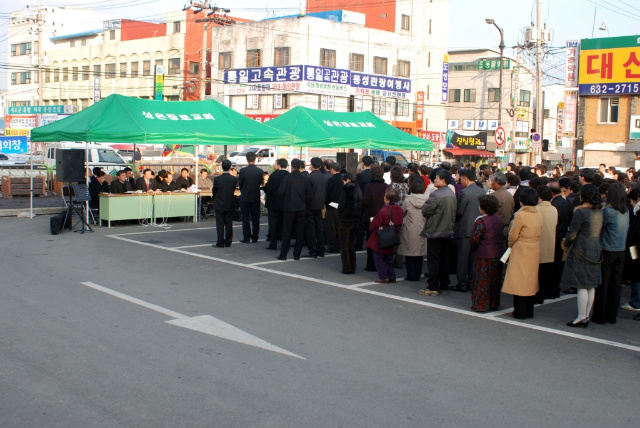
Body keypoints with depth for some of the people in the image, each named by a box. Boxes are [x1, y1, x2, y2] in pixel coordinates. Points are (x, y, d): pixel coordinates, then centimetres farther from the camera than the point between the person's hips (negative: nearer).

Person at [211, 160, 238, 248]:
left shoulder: (217, 179, -13)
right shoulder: (234, 179, -7)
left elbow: (214, 191, -3)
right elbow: (233, 190, 3)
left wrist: (214, 197, 19)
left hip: (219, 204, -2)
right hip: (230, 205, 2)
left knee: (220, 224, 3)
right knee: (229, 224, 9)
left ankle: (220, 242, 3)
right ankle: (228, 242, 13)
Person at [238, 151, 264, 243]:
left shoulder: (243, 171, -12)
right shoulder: (260, 171, -6)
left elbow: (239, 184, -3)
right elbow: (260, 183, 5)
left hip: (245, 197, -2)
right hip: (256, 198, 2)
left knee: (245, 218, 4)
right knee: (255, 218, 10)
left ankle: (246, 238, 3)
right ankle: (255, 237, 13)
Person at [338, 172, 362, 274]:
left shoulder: (345, 188, -12)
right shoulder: (358, 189, 8)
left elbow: (342, 204, -17)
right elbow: (361, 204, 7)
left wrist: (339, 214, 0)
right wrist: (359, 217, 9)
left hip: (345, 219, -6)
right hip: (356, 219, 6)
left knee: (344, 244, 2)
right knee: (352, 243, 15)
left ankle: (346, 268, 0)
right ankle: (352, 268, 15)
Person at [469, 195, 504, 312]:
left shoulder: (481, 221, -18)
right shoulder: (499, 219, 3)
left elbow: (473, 240, -15)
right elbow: (502, 236, 12)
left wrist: (473, 248, 4)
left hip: (484, 256, -7)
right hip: (498, 255, 7)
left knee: (481, 281, 3)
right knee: (494, 280, 16)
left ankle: (480, 305, 8)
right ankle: (494, 304, 24)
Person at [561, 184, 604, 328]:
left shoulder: (581, 211, -18)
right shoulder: (599, 211, 5)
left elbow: (572, 234, -16)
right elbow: (598, 232, 12)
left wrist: (566, 243, 4)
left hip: (581, 252, -7)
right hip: (595, 251, 8)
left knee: (582, 286, -2)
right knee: (591, 286, 11)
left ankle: (581, 317, 2)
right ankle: (586, 316, 18)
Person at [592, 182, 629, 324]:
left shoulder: (607, 211, -16)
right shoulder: (626, 212, 4)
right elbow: (626, 230, 12)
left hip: (607, 252, -6)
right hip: (621, 251, 6)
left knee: (603, 284, 3)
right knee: (616, 283, 11)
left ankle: (600, 316, 9)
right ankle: (612, 316, 18)